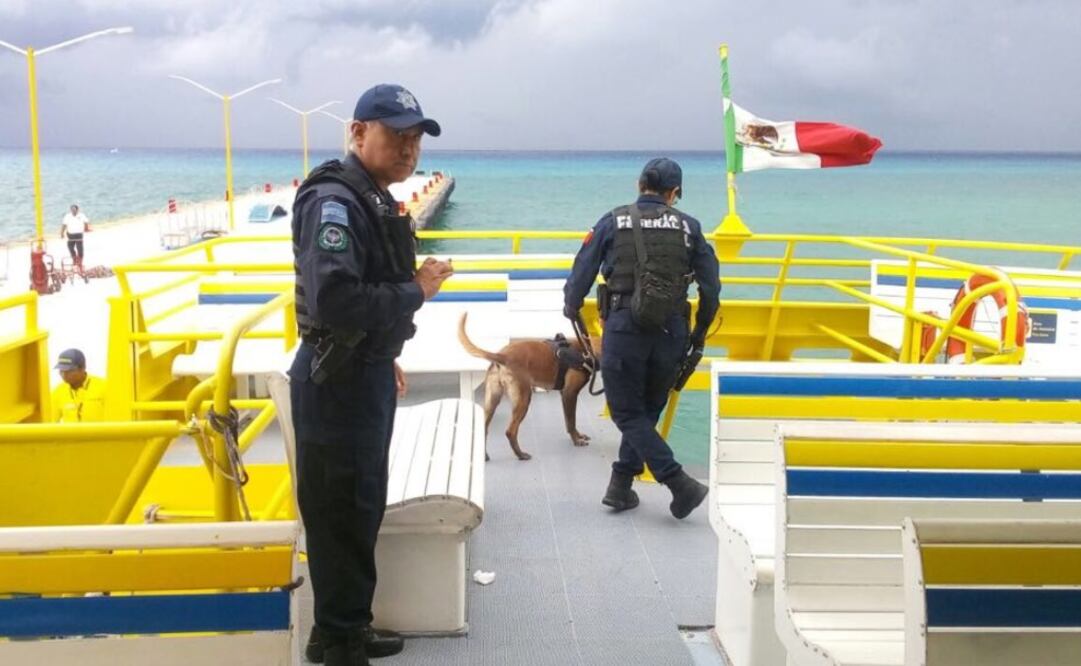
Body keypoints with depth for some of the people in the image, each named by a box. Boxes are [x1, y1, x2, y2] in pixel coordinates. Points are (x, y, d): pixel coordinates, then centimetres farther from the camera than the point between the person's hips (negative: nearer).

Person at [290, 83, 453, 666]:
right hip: (338, 381, -10)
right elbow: (335, 301, -32)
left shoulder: (375, 200, 13)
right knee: (341, 515, 1)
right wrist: (416, 290, -22)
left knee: (362, 507, 19)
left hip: (366, 372, 10)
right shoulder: (334, 201, -20)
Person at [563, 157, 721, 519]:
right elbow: (711, 286, 6)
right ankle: (621, 485, 20)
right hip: (671, 333, 3)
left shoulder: (613, 222, 2)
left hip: (624, 329, -3)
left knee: (628, 413, 5)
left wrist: (571, 309, 23)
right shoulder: (688, 227, 7)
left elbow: (582, 273, 2)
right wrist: (700, 333, 20)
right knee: (647, 410, 18)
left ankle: (680, 484, -5)